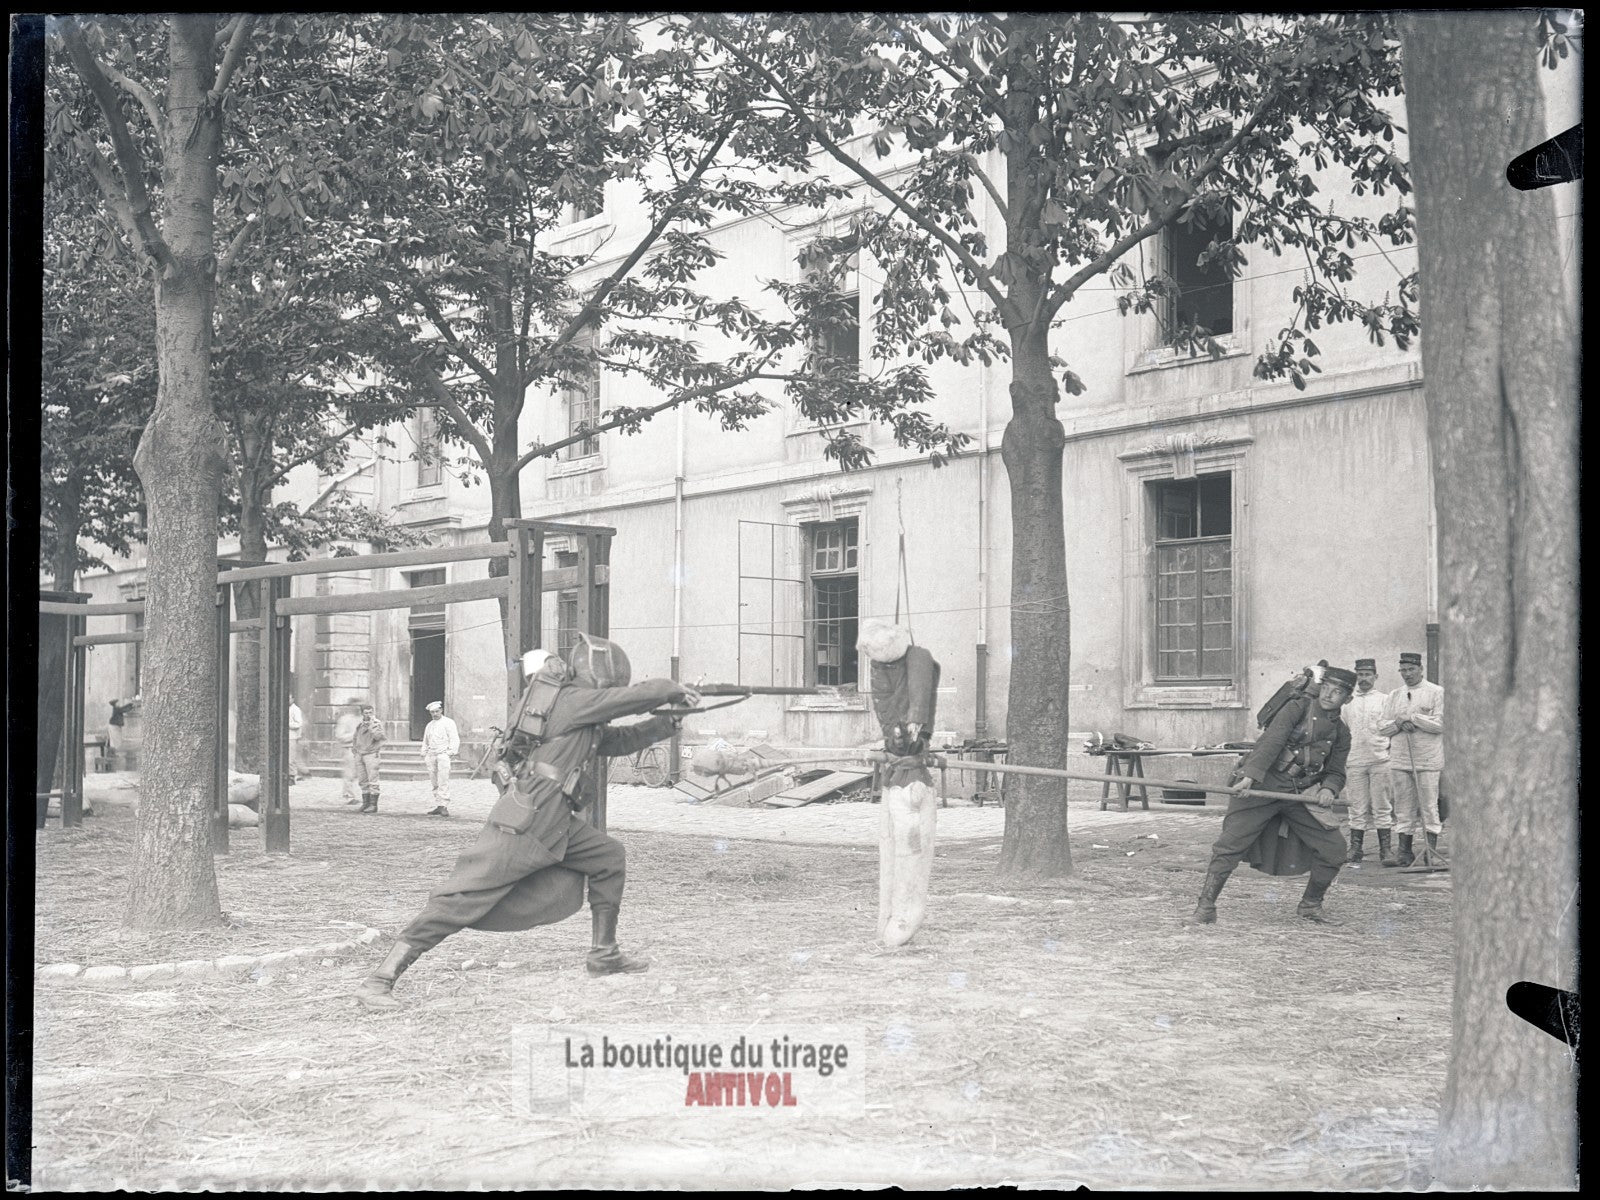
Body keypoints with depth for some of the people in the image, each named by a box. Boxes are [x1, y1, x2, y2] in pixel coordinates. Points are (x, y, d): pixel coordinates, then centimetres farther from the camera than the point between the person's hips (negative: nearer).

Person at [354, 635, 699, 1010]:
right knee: (464, 898, -13)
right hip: (523, 823, -10)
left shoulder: (582, 712, 19)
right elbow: (640, 695, -7)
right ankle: (379, 981, -15)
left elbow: (616, 741, 30)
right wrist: (677, 689, 11)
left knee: (609, 857, 16)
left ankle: (604, 954, 25)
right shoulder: (574, 699, -9)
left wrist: (666, 724, 25)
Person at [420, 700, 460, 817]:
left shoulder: (448, 723, 3)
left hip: (443, 754, -6)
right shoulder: (429, 725, 22)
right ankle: (437, 805, 5)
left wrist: (451, 752, -12)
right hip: (431, 755, 6)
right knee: (434, 782, 3)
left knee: (443, 781, -13)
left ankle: (444, 806, -17)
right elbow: (425, 741, 27)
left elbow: (454, 739, -3)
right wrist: (424, 754, 16)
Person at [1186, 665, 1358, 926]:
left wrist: (1328, 789, -11)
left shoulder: (1341, 733, 8)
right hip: (1261, 787, -5)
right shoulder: (1298, 707, -6)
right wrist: (1249, 777, -28)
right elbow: (1272, 741, -17)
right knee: (1229, 845, -10)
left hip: (1300, 795, 5)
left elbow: (1336, 772, 14)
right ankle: (1205, 908, -2)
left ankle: (1310, 906, 21)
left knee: (1334, 850, 0)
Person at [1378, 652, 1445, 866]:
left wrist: (1412, 717, -12)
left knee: (1429, 806, -3)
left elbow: (1440, 724, -10)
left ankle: (1432, 851, 1)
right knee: (1403, 807, 5)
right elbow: (1382, 726, 11)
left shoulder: (1436, 693, 1)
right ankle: (1405, 851, 10)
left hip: (1427, 760, -4)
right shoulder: (1394, 696, 15)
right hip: (1399, 759, 4)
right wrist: (1398, 724, -8)